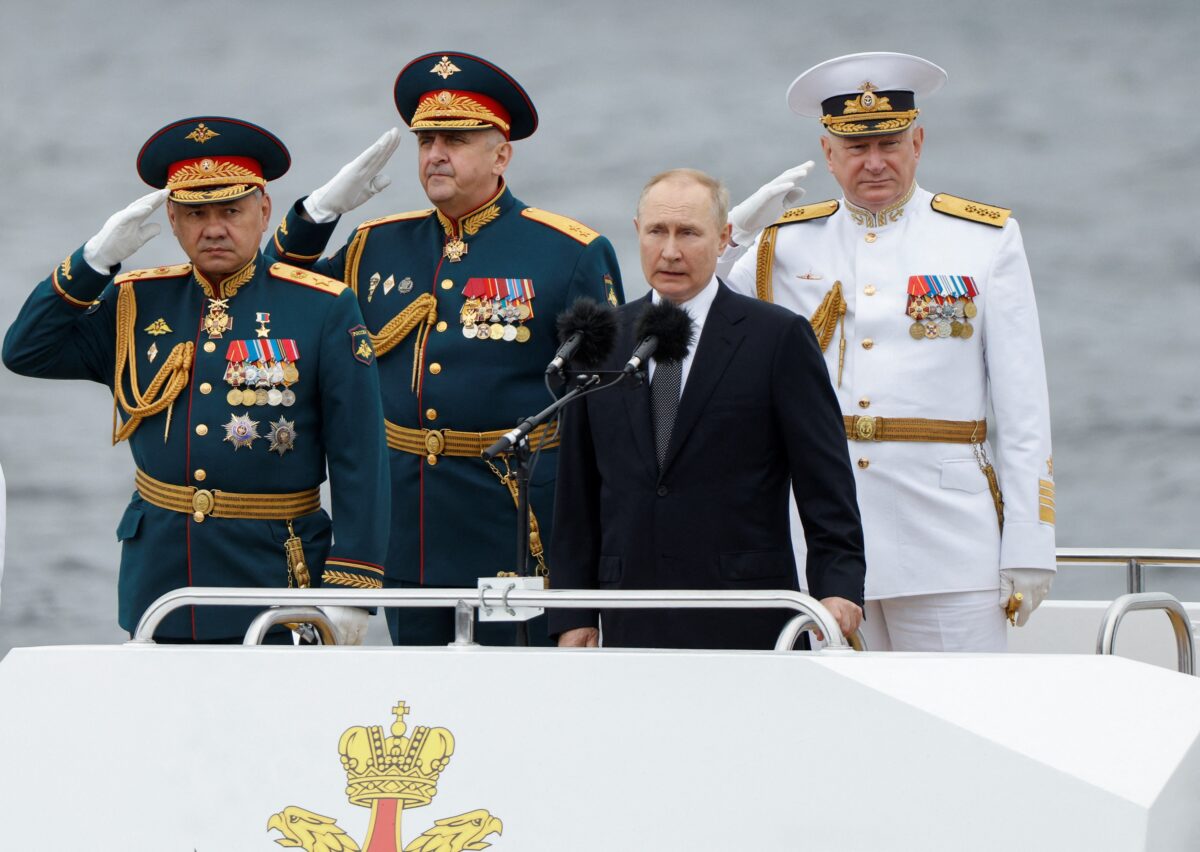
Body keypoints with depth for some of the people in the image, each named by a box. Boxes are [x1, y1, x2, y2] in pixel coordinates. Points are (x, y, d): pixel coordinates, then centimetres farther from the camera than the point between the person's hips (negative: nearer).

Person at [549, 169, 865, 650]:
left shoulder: (779, 337, 2)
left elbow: (825, 480, -1)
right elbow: (577, 491, 14)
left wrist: (838, 587, -13)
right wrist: (573, 614, 8)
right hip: (633, 625, 3)